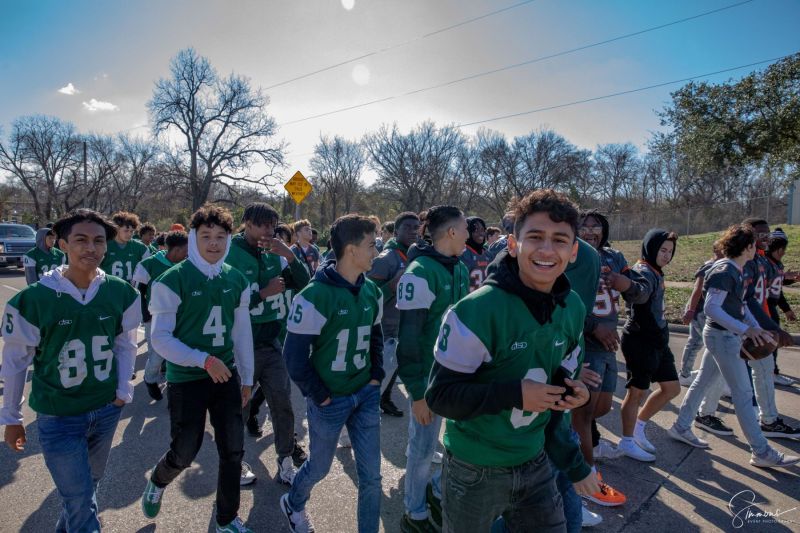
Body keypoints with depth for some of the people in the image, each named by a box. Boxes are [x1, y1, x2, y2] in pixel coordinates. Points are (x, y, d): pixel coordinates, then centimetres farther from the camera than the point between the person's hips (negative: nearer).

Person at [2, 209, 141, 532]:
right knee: (81, 504, 3)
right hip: (57, 416, -3)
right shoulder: (33, 299, -15)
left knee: (87, 488, 24)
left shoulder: (121, 293, -8)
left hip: (107, 410, 4)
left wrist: (124, 389, -1)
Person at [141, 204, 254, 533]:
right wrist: (204, 360, -21)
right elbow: (160, 338, -12)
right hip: (186, 380, -3)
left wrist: (247, 378, 10)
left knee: (233, 451, 8)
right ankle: (157, 482, 47)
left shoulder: (236, 280, 0)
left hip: (226, 376, 4)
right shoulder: (173, 280, -13)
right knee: (185, 453, 11)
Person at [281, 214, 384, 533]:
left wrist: (376, 376, 4)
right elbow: (294, 355, -16)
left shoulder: (371, 292, -1)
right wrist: (319, 396, -12)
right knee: (319, 467, 19)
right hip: (330, 400, -4)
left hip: (366, 395, 4)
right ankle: (293, 503, 52)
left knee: (371, 475, 9)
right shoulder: (315, 296, -20)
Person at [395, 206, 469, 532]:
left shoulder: (460, 269, 6)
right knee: (423, 448, 9)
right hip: (430, 377, -8)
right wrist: (417, 392, -17)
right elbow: (408, 337, -20)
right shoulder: (420, 272, -20)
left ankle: (439, 488, 45)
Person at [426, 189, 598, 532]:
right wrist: (514, 394, -27)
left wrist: (569, 392, -10)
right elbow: (439, 396, -20)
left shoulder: (573, 309, -3)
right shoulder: (476, 311, -24)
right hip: (474, 469, -5)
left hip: (535, 462, 5)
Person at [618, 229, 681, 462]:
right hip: (640, 341, -10)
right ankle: (627, 442, 18)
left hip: (657, 340, 10)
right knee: (637, 392, 2)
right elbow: (640, 293, -44)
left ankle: (638, 427, 31)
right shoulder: (644, 272, -19)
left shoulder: (656, 272, 13)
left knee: (671, 388, 17)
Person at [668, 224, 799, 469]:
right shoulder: (725, 272, -20)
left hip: (725, 335, 10)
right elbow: (711, 308, -26)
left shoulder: (737, 271, 10)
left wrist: (757, 329, 9)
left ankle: (681, 428, 26)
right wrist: (745, 330, -27)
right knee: (743, 393, -1)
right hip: (723, 336, -10)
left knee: (702, 382, 15)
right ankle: (762, 453, 10)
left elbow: (740, 305, 17)